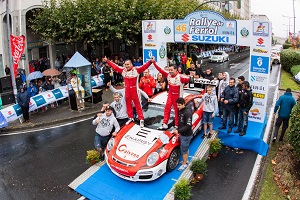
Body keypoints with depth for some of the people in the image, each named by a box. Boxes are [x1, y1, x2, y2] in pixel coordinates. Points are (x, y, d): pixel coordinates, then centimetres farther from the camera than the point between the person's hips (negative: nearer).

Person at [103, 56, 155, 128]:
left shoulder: (136, 70, -9)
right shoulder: (123, 70, 2)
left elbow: (144, 66, -20)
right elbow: (114, 66, 7)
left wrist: (150, 61, -35)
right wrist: (107, 61, 6)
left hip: (134, 90, -4)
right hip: (127, 90, 4)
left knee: (137, 104, 2)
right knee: (128, 104, 14)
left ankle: (141, 119, 8)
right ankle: (130, 118, 29)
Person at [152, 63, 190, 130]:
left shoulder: (180, 77, -19)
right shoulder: (168, 75, -3)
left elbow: (187, 80, -30)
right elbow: (160, 70, -2)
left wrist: (188, 77, -51)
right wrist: (154, 63, -4)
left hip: (177, 96, -5)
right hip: (170, 95, 5)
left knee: (177, 110, 5)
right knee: (167, 109, 6)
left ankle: (177, 126, 17)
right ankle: (165, 124, 15)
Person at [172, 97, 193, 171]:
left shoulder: (187, 112, -24)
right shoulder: (180, 111, 4)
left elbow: (188, 126, -27)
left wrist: (178, 131, -28)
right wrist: (177, 129, 5)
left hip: (186, 135, -8)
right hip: (182, 134, 8)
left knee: (184, 150, 3)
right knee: (185, 148, 22)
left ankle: (184, 164, 19)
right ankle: (186, 160, 39)